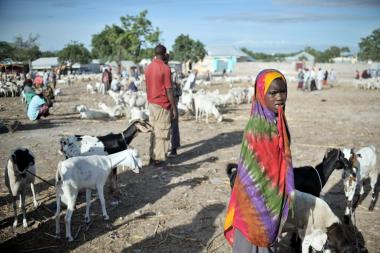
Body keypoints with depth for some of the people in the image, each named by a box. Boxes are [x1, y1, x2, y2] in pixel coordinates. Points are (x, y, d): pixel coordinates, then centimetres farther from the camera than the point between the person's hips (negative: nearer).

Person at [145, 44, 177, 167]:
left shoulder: (148, 68, 7)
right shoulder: (165, 68, -14)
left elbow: (148, 87, 12)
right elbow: (169, 90, -15)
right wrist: (174, 108, -9)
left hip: (151, 103, 7)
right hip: (162, 105, -7)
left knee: (153, 131, 14)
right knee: (162, 133, 0)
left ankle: (152, 156, 19)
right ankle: (159, 159, 4)